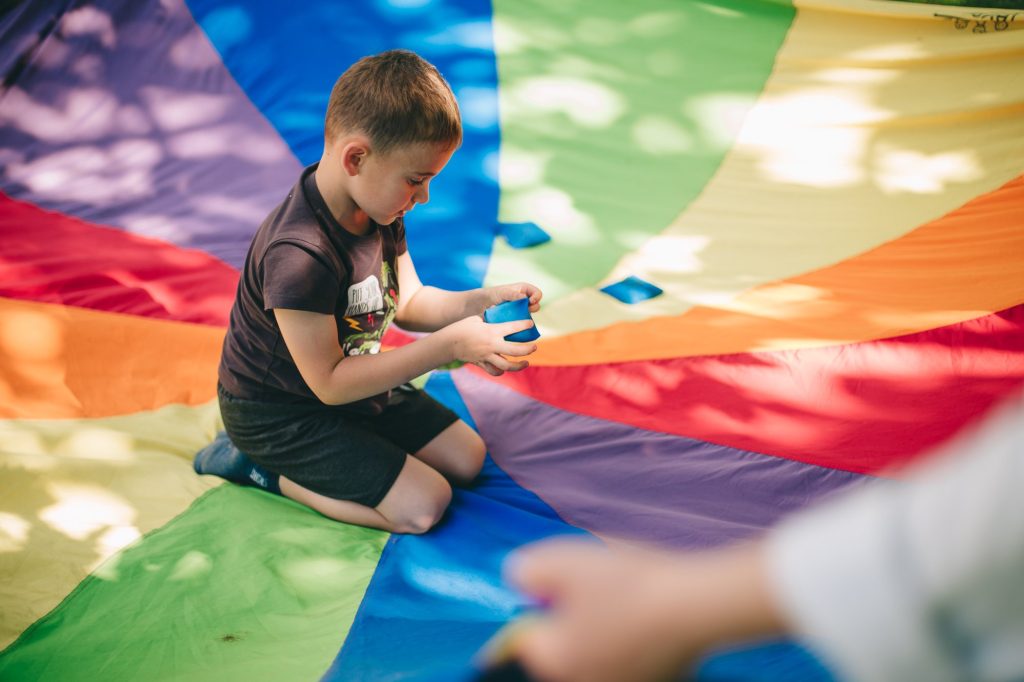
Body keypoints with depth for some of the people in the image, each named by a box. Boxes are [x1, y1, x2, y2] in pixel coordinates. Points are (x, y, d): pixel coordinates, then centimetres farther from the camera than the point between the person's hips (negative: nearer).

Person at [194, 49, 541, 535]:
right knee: (423, 505, -15)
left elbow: (409, 303, 6)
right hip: (277, 412, -9)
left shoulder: (379, 211, -6)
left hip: (352, 383, 9)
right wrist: (448, 345, -34)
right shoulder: (299, 255, -36)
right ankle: (260, 467, -1)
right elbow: (330, 383, -30)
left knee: (466, 458, 10)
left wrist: (483, 300, -14)